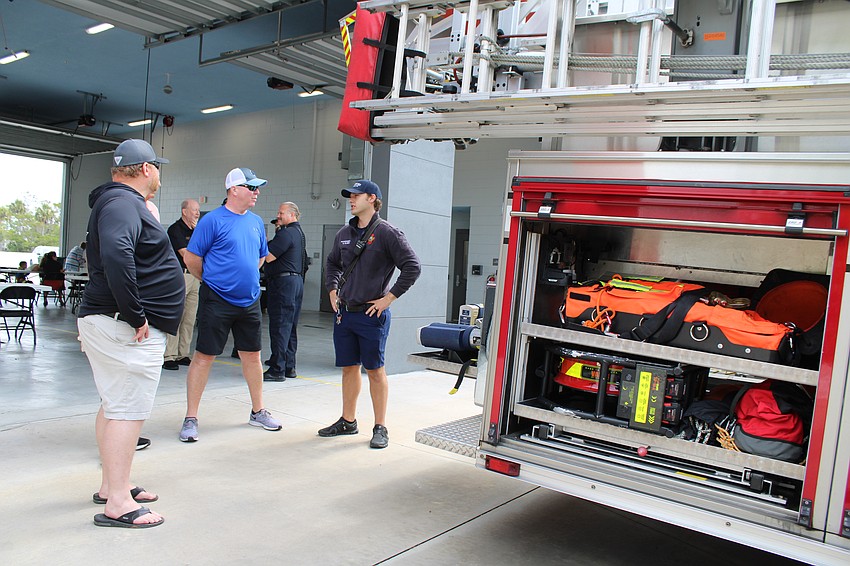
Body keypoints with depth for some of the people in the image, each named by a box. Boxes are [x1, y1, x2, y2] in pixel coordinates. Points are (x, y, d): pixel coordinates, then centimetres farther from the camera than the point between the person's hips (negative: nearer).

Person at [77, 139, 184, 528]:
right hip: (126, 329, -11)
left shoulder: (120, 201, 19)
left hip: (109, 323, 11)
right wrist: (136, 317, -26)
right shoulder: (124, 203, -15)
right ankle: (118, 504, 0)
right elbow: (116, 255, -32)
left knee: (114, 406, 17)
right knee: (128, 411, -7)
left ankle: (111, 485, 29)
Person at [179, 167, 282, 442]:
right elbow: (191, 258, -7)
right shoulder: (213, 220, -9)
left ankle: (258, 411, 26)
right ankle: (190, 418, 10)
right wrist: (212, 280, 3)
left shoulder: (256, 222, 9)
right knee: (204, 357, 0)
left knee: (252, 356, 12)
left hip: (249, 301, 6)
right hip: (216, 301, -6)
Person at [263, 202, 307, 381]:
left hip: (283, 282, -10)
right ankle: (289, 367, 18)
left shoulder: (286, 233, -13)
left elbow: (268, 257, -17)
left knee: (279, 326, -7)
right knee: (291, 327, 13)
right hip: (297, 280, 10)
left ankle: (277, 370, -5)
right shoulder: (299, 233, 18)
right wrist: (278, 229, 17)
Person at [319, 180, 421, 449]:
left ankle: (380, 428, 12)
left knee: (375, 370, 2)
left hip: (372, 314, -6)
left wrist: (388, 298, -14)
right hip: (344, 313, 6)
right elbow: (332, 263, 28)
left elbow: (412, 267, -13)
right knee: (348, 368, 14)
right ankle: (348, 421, 27)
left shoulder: (387, 233, -9)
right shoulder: (344, 233, 11)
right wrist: (333, 290, 14)